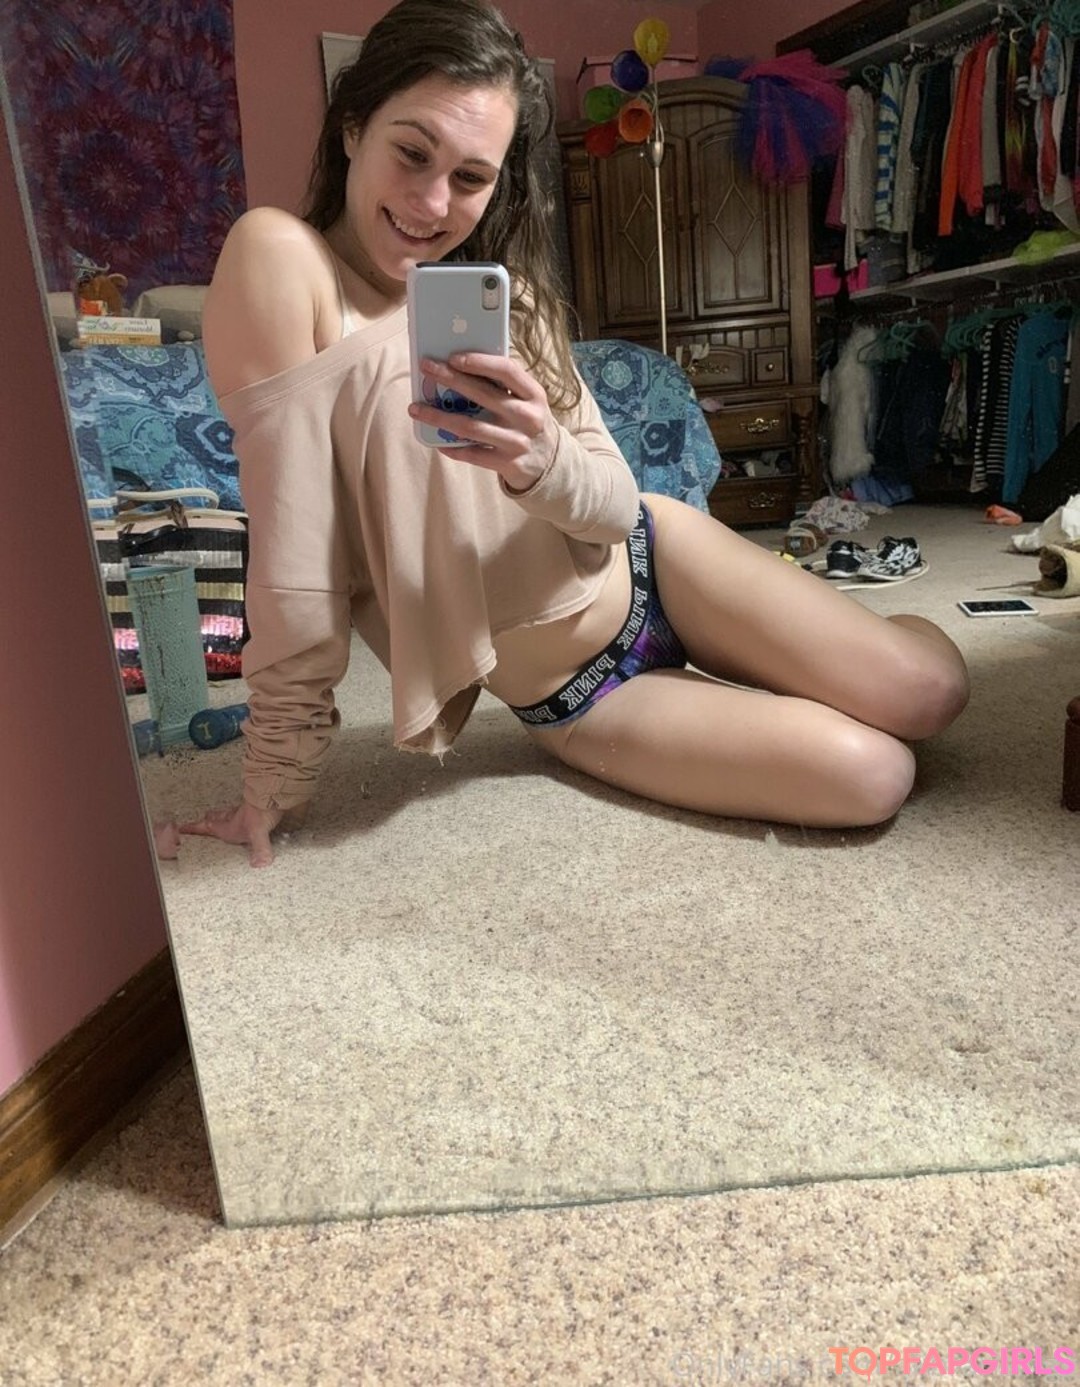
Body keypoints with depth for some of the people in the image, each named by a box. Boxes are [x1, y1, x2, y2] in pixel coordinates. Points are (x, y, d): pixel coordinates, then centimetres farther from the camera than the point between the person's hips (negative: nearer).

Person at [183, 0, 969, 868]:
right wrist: (281, 780, -18)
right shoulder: (279, 257, -16)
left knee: (930, 691, -1)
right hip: (568, 702, -4)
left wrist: (540, 461, -30)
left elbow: (619, 505, -8)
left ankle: (711, 684, 23)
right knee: (873, 777, -10)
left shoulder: (503, 288, -1)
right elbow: (294, 563, -22)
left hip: (648, 567, 5)